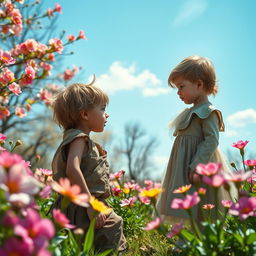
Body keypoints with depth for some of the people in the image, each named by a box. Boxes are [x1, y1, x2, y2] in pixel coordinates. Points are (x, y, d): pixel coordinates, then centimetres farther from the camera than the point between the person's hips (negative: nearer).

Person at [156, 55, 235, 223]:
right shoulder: (191, 112, 18)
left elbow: (212, 140, -20)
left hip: (196, 170, -9)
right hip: (184, 169, 9)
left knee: (199, 218, -6)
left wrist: (196, 166, -25)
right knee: (187, 215, 13)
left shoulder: (208, 112, -11)